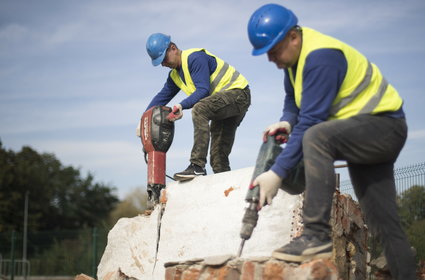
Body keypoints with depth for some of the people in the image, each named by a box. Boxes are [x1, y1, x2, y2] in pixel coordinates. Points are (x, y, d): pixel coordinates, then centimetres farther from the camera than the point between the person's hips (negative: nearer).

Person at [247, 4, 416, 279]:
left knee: (316, 137, -35)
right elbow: (293, 99, 16)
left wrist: (277, 173, -29)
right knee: (384, 222, 8)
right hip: (363, 134, 10)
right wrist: (286, 121, -8)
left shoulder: (321, 57, -25)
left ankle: (317, 236, -35)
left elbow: (310, 122, -29)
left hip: (383, 124, -10)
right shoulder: (295, 53, 3)